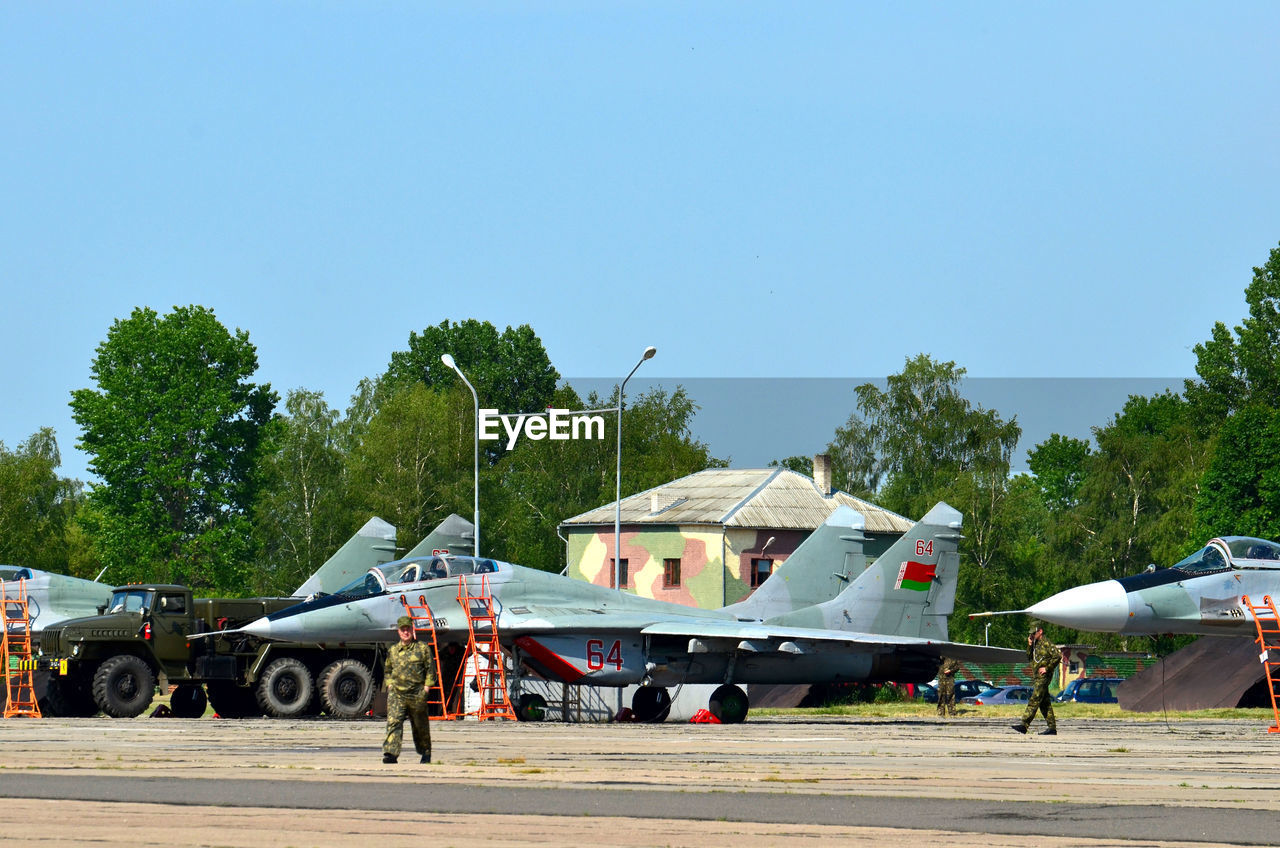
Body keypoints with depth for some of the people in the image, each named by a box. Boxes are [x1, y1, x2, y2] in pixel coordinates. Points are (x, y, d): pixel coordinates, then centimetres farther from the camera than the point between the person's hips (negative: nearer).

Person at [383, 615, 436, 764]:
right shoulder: (393, 650, 11)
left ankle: (426, 753, 31)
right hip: (396, 694, 2)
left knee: (420, 726, 11)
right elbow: (387, 669, 25)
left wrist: (427, 687, -5)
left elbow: (431, 669, 3)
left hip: (417, 694, -2)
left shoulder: (422, 648, 1)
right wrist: (390, 684, 10)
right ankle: (391, 754, -24)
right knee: (393, 722, -16)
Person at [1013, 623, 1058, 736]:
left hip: (1043, 676, -10)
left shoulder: (1047, 644, -10)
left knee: (1034, 700, -15)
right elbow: (1029, 657, 19)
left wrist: (1047, 668, -16)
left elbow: (1057, 656, -18)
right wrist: (1029, 646, 5)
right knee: (1045, 703, 9)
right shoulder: (1036, 644, 18)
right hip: (1037, 677, 10)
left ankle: (1024, 724, -21)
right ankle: (1052, 727, 11)